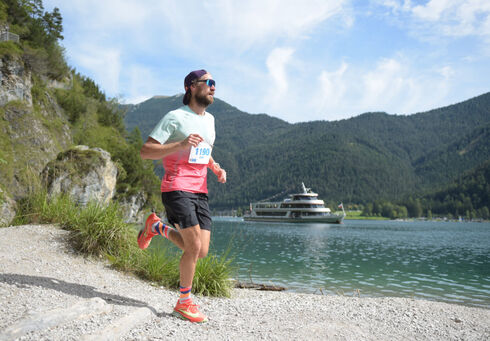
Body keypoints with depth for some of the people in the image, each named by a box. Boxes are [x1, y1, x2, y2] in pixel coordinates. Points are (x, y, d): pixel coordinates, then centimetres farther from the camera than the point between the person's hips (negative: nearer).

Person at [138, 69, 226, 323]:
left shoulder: (209, 120, 17)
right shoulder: (175, 117, -6)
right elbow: (145, 151, -11)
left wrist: (217, 168, 10)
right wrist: (181, 144, -22)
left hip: (200, 192, 7)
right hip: (176, 189, -7)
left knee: (202, 252, 1)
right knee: (194, 247, -15)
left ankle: (157, 227, 25)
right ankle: (184, 303, 6)